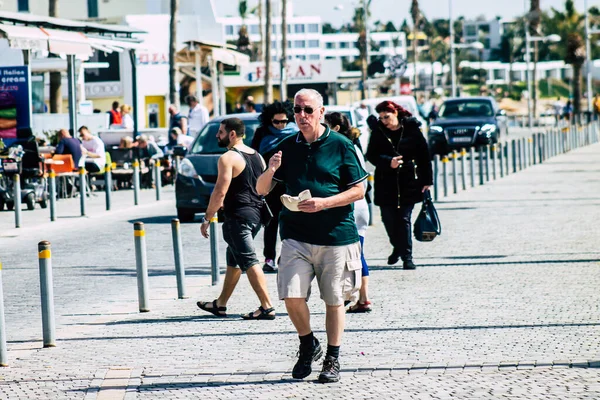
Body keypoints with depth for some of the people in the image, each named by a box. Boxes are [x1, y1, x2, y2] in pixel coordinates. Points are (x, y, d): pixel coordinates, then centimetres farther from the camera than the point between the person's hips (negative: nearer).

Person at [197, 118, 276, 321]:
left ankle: (267, 307, -14)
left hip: (238, 216, -9)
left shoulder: (228, 158, -13)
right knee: (233, 259, 19)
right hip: (256, 214, 9)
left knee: (249, 262, -9)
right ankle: (220, 304, 29)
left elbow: (220, 192, -19)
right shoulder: (257, 156, 13)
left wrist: (207, 218, -11)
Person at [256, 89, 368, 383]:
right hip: (295, 235, 2)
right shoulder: (287, 147, 8)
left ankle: (332, 359, 19)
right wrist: (271, 171, -12)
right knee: (292, 297, -9)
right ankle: (308, 346, 16)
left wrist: (324, 203, -16)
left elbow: (358, 190, -2)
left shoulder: (340, 145, -2)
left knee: (334, 300, 5)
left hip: (336, 235, -2)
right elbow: (261, 190, 11)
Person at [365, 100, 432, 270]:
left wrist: (427, 180, -1)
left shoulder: (411, 129, -4)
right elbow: (371, 155, -3)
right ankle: (397, 247, 32)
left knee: (404, 219, -4)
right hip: (386, 184, 2)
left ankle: (406, 256, 2)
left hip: (408, 182, -2)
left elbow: (424, 156, 0)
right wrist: (388, 162, -20)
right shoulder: (378, 131, 1)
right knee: (388, 218, 6)